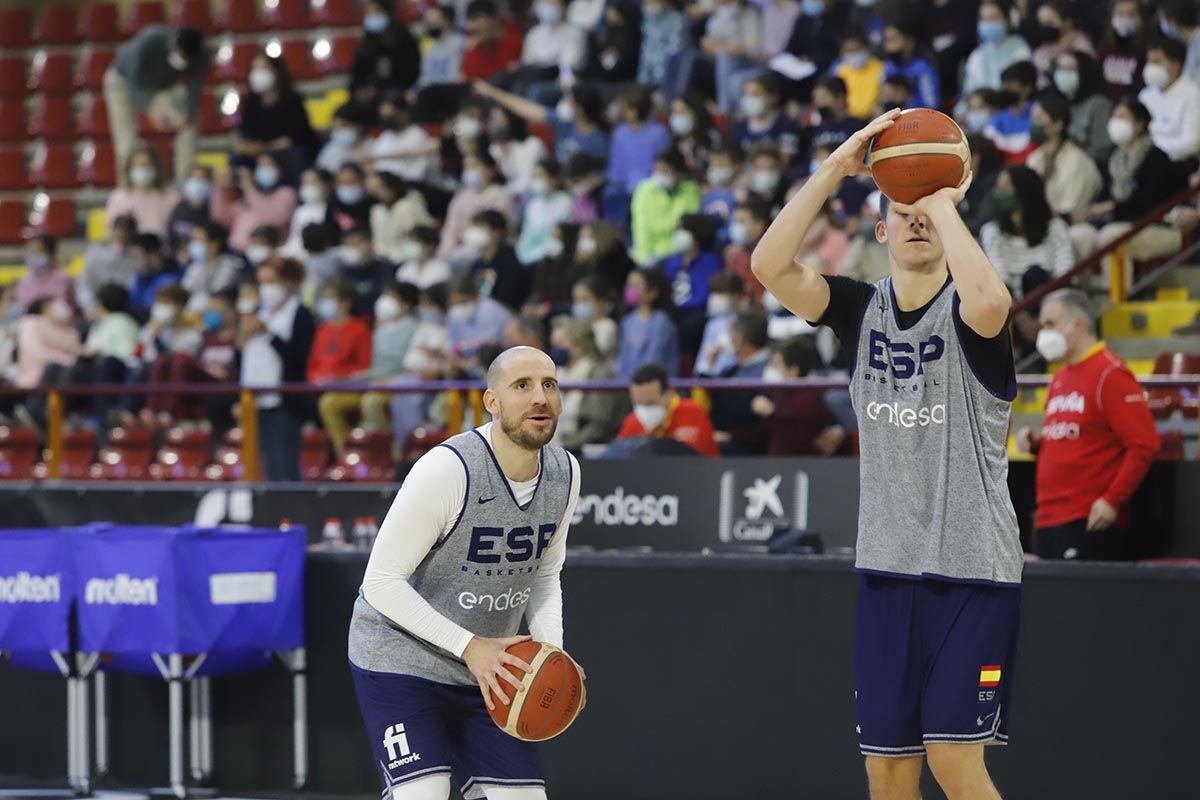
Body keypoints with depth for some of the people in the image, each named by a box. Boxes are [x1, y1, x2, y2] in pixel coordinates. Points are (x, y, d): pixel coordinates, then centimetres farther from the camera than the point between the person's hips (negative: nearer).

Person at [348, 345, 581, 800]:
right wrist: (470, 646, -26)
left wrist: (550, 652, -6)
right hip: (399, 660, -7)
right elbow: (381, 581, -21)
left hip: (485, 672, 7)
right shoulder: (446, 469, -24)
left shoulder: (565, 473, -2)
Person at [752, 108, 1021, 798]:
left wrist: (943, 202, -20)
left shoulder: (967, 313, -6)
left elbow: (988, 302, -32)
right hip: (888, 564, 5)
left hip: (973, 567, -5)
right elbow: (771, 265, -7)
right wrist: (838, 166, -13)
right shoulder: (862, 309, 7)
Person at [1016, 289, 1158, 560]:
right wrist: (1036, 443, 8)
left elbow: (1144, 445, -13)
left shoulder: (1110, 375, -8)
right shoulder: (1059, 379, 18)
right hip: (1047, 520, 8)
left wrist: (1112, 500, -18)